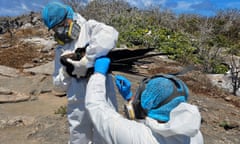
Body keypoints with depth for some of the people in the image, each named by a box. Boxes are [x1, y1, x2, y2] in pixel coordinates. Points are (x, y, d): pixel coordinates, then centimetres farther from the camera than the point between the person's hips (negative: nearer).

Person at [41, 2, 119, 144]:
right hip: (78, 107, 5)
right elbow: (59, 86, 12)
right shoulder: (61, 49, 13)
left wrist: (85, 62, -23)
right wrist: (66, 71, -9)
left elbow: (109, 35, -27)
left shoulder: (89, 27, -3)